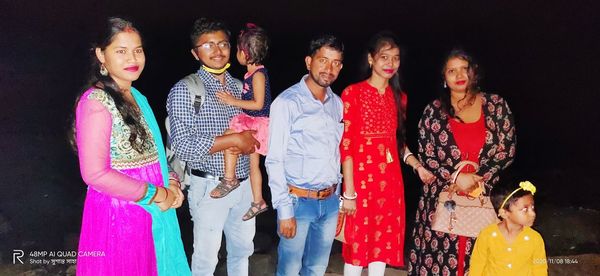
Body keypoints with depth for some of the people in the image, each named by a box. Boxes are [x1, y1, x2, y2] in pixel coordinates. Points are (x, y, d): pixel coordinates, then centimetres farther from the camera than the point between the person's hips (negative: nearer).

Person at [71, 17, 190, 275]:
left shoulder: (137, 98, 10)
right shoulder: (96, 102, -15)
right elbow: (95, 173, -20)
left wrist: (170, 183, -2)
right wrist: (156, 194, -16)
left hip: (150, 212, 8)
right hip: (116, 213, -8)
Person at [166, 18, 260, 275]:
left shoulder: (240, 87, 7)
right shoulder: (184, 90, -12)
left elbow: (256, 127, 16)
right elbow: (182, 147, -21)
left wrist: (251, 142, -8)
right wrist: (235, 140, -21)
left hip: (244, 184, 6)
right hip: (210, 187, -5)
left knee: (242, 250, 20)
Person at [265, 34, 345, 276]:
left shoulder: (338, 104, 8)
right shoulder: (287, 102, -12)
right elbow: (274, 161, -12)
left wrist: (340, 199, 13)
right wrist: (284, 210, -14)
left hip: (330, 201, 5)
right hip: (298, 201, -5)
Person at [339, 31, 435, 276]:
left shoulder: (398, 97, 11)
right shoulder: (353, 93, -8)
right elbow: (345, 145, -11)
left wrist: (417, 166, 3)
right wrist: (349, 191, -14)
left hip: (390, 180, 5)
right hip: (361, 178, -5)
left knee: (383, 244, 12)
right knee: (357, 245, 4)